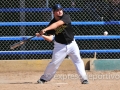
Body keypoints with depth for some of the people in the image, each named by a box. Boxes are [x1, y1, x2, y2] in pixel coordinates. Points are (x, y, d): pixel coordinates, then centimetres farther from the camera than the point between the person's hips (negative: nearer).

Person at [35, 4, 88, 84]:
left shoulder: (66, 17, -15)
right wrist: (42, 35, -27)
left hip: (71, 44, 0)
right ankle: (44, 78, 12)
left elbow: (57, 24, -33)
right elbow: (50, 38, -8)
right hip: (60, 46, 0)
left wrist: (45, 29, -42)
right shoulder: (51, 24, -8)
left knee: (78, 60, -4)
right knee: (54, 63, -2)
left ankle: (83, 78, 2)